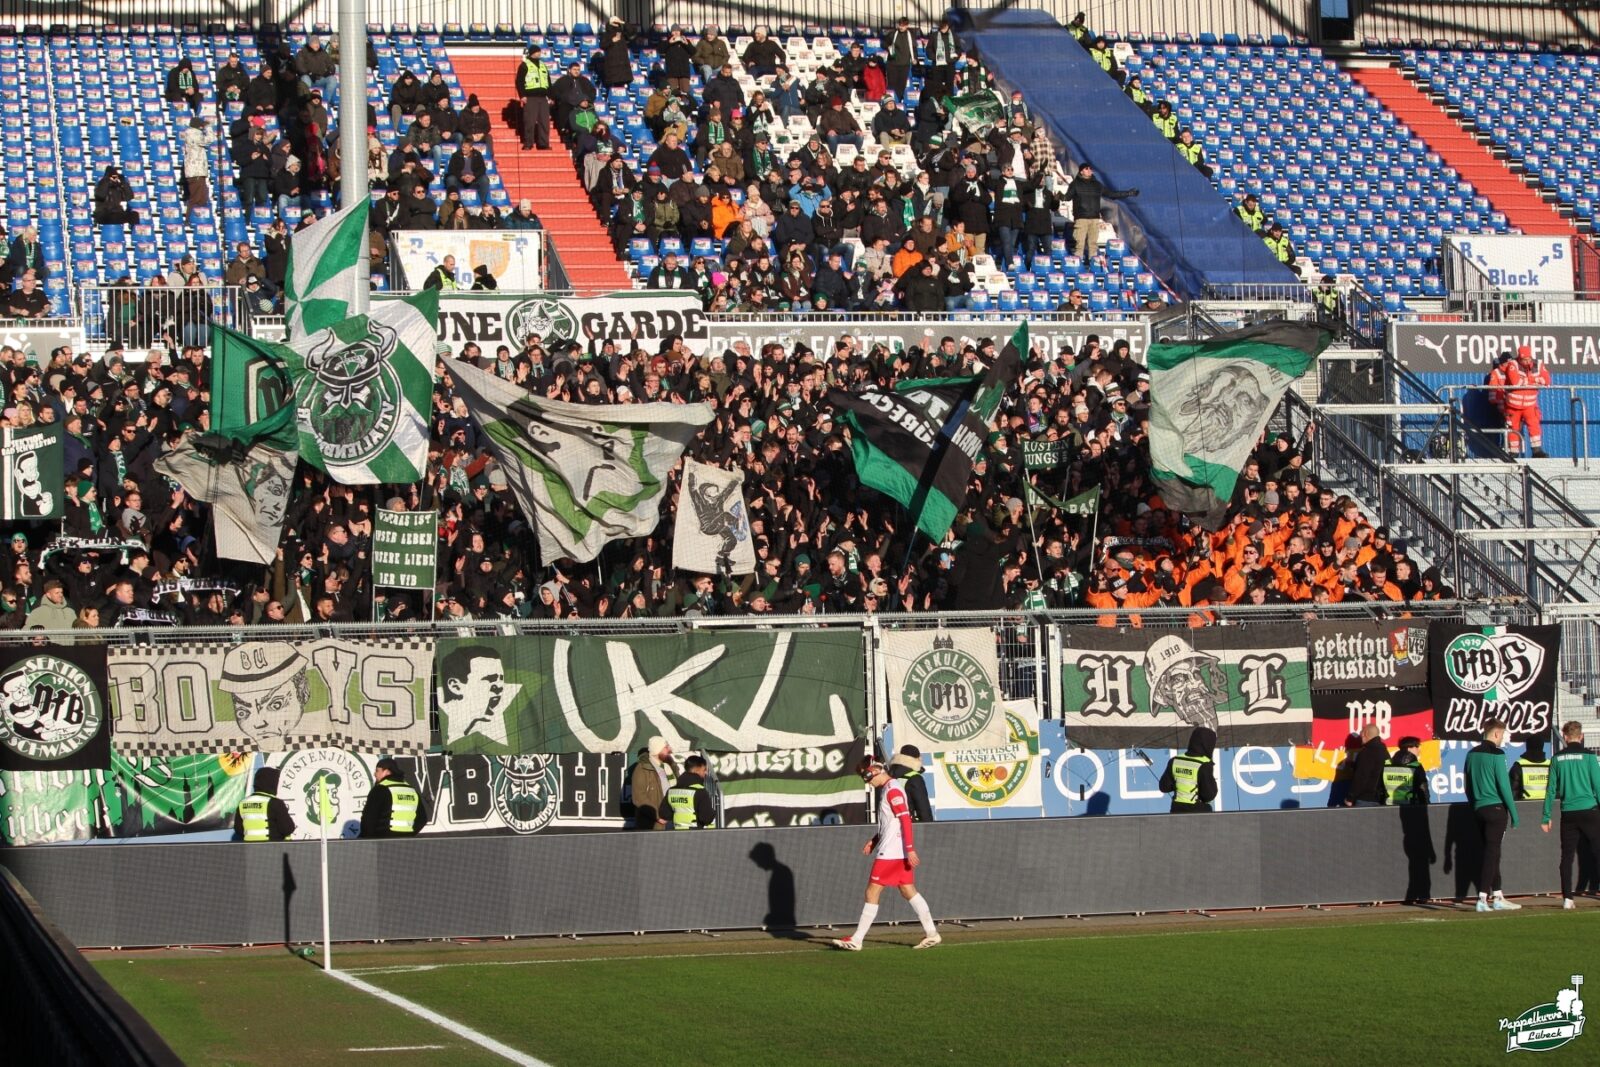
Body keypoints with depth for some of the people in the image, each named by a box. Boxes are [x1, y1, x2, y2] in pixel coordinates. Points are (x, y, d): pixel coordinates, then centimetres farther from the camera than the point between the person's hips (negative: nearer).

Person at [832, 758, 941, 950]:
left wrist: (910, 849, -24)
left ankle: (856, 940, -4)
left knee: (872, 892, -6)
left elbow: (905, 819, -21)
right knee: (908, 891, 12)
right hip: (900, 853, 10)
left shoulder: (892, 790, -14)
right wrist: (874, 841, 16)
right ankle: (931, 934, 12)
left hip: (890, 853, -10)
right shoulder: (888, 789, 16)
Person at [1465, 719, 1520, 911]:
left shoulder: (1472, 754, 10)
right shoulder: (1497, 754, -12)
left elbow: (1468, 787, 14)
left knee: (1491, 852, 14)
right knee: (1491, 853, -6)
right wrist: (1514, 814, -9)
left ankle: (1498, 898, 18)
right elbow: (1504, 786, -14)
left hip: (1479, 809, 7)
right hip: (1495, 809, -7)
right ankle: (1483, 898, -11)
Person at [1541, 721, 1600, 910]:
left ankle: (1567, 899, 2)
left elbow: (1551, 790, 5)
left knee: (1567, 856, 7)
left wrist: (1546, 817, 10)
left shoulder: (1557, 759, 4)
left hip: (1568, 814, 3)